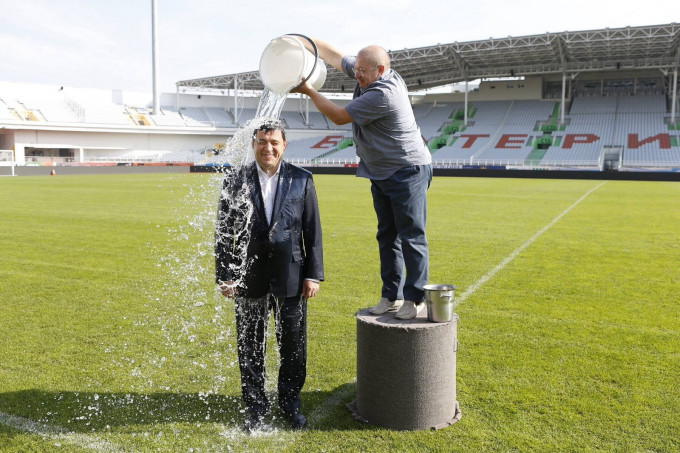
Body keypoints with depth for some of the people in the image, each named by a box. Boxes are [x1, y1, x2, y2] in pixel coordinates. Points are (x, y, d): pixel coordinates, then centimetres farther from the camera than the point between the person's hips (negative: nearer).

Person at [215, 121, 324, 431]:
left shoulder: (302, 180, 1)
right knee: (250, 347, 10)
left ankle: (290, 402, 32)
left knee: (293, 346, 11)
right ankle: (255, 407, 28)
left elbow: (313, 231, 1)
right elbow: (223, 233, 1)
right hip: (250, 278, 0)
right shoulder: (235, 181, 0)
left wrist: (313, 274, -3)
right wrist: (225, 276, -3)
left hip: (291, 277, 0)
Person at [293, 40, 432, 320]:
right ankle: (392, 296, 19)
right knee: (387, 237, 11)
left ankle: (416, 299, 4)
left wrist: (309, 91, -8)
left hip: (408, 173, -10)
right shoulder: (369, 76, 2)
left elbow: (339, 116, -19)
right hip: (381, 174, 10)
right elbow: (336, 56, 18)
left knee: (412, 237, -4)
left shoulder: (383, 95, -26)